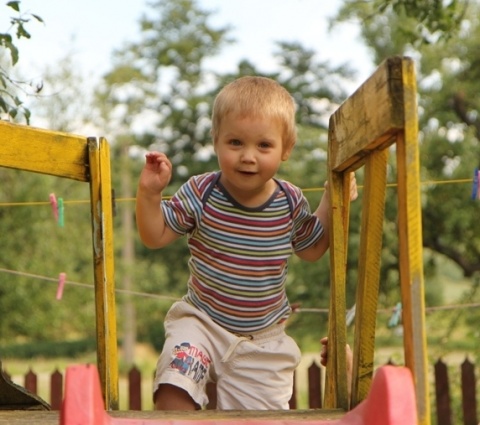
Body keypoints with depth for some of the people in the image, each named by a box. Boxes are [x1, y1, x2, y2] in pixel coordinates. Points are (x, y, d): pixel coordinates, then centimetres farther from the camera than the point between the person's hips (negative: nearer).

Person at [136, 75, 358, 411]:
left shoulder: (291, 202, -5)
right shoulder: (201, 194, -12)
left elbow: (312, 249, 14)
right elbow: (155, 237, -6)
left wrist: (331, 201, 1)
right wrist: (149, 193, -22)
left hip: (264, 340, 2)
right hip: (202, 322, -2)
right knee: (174, 392, -25)